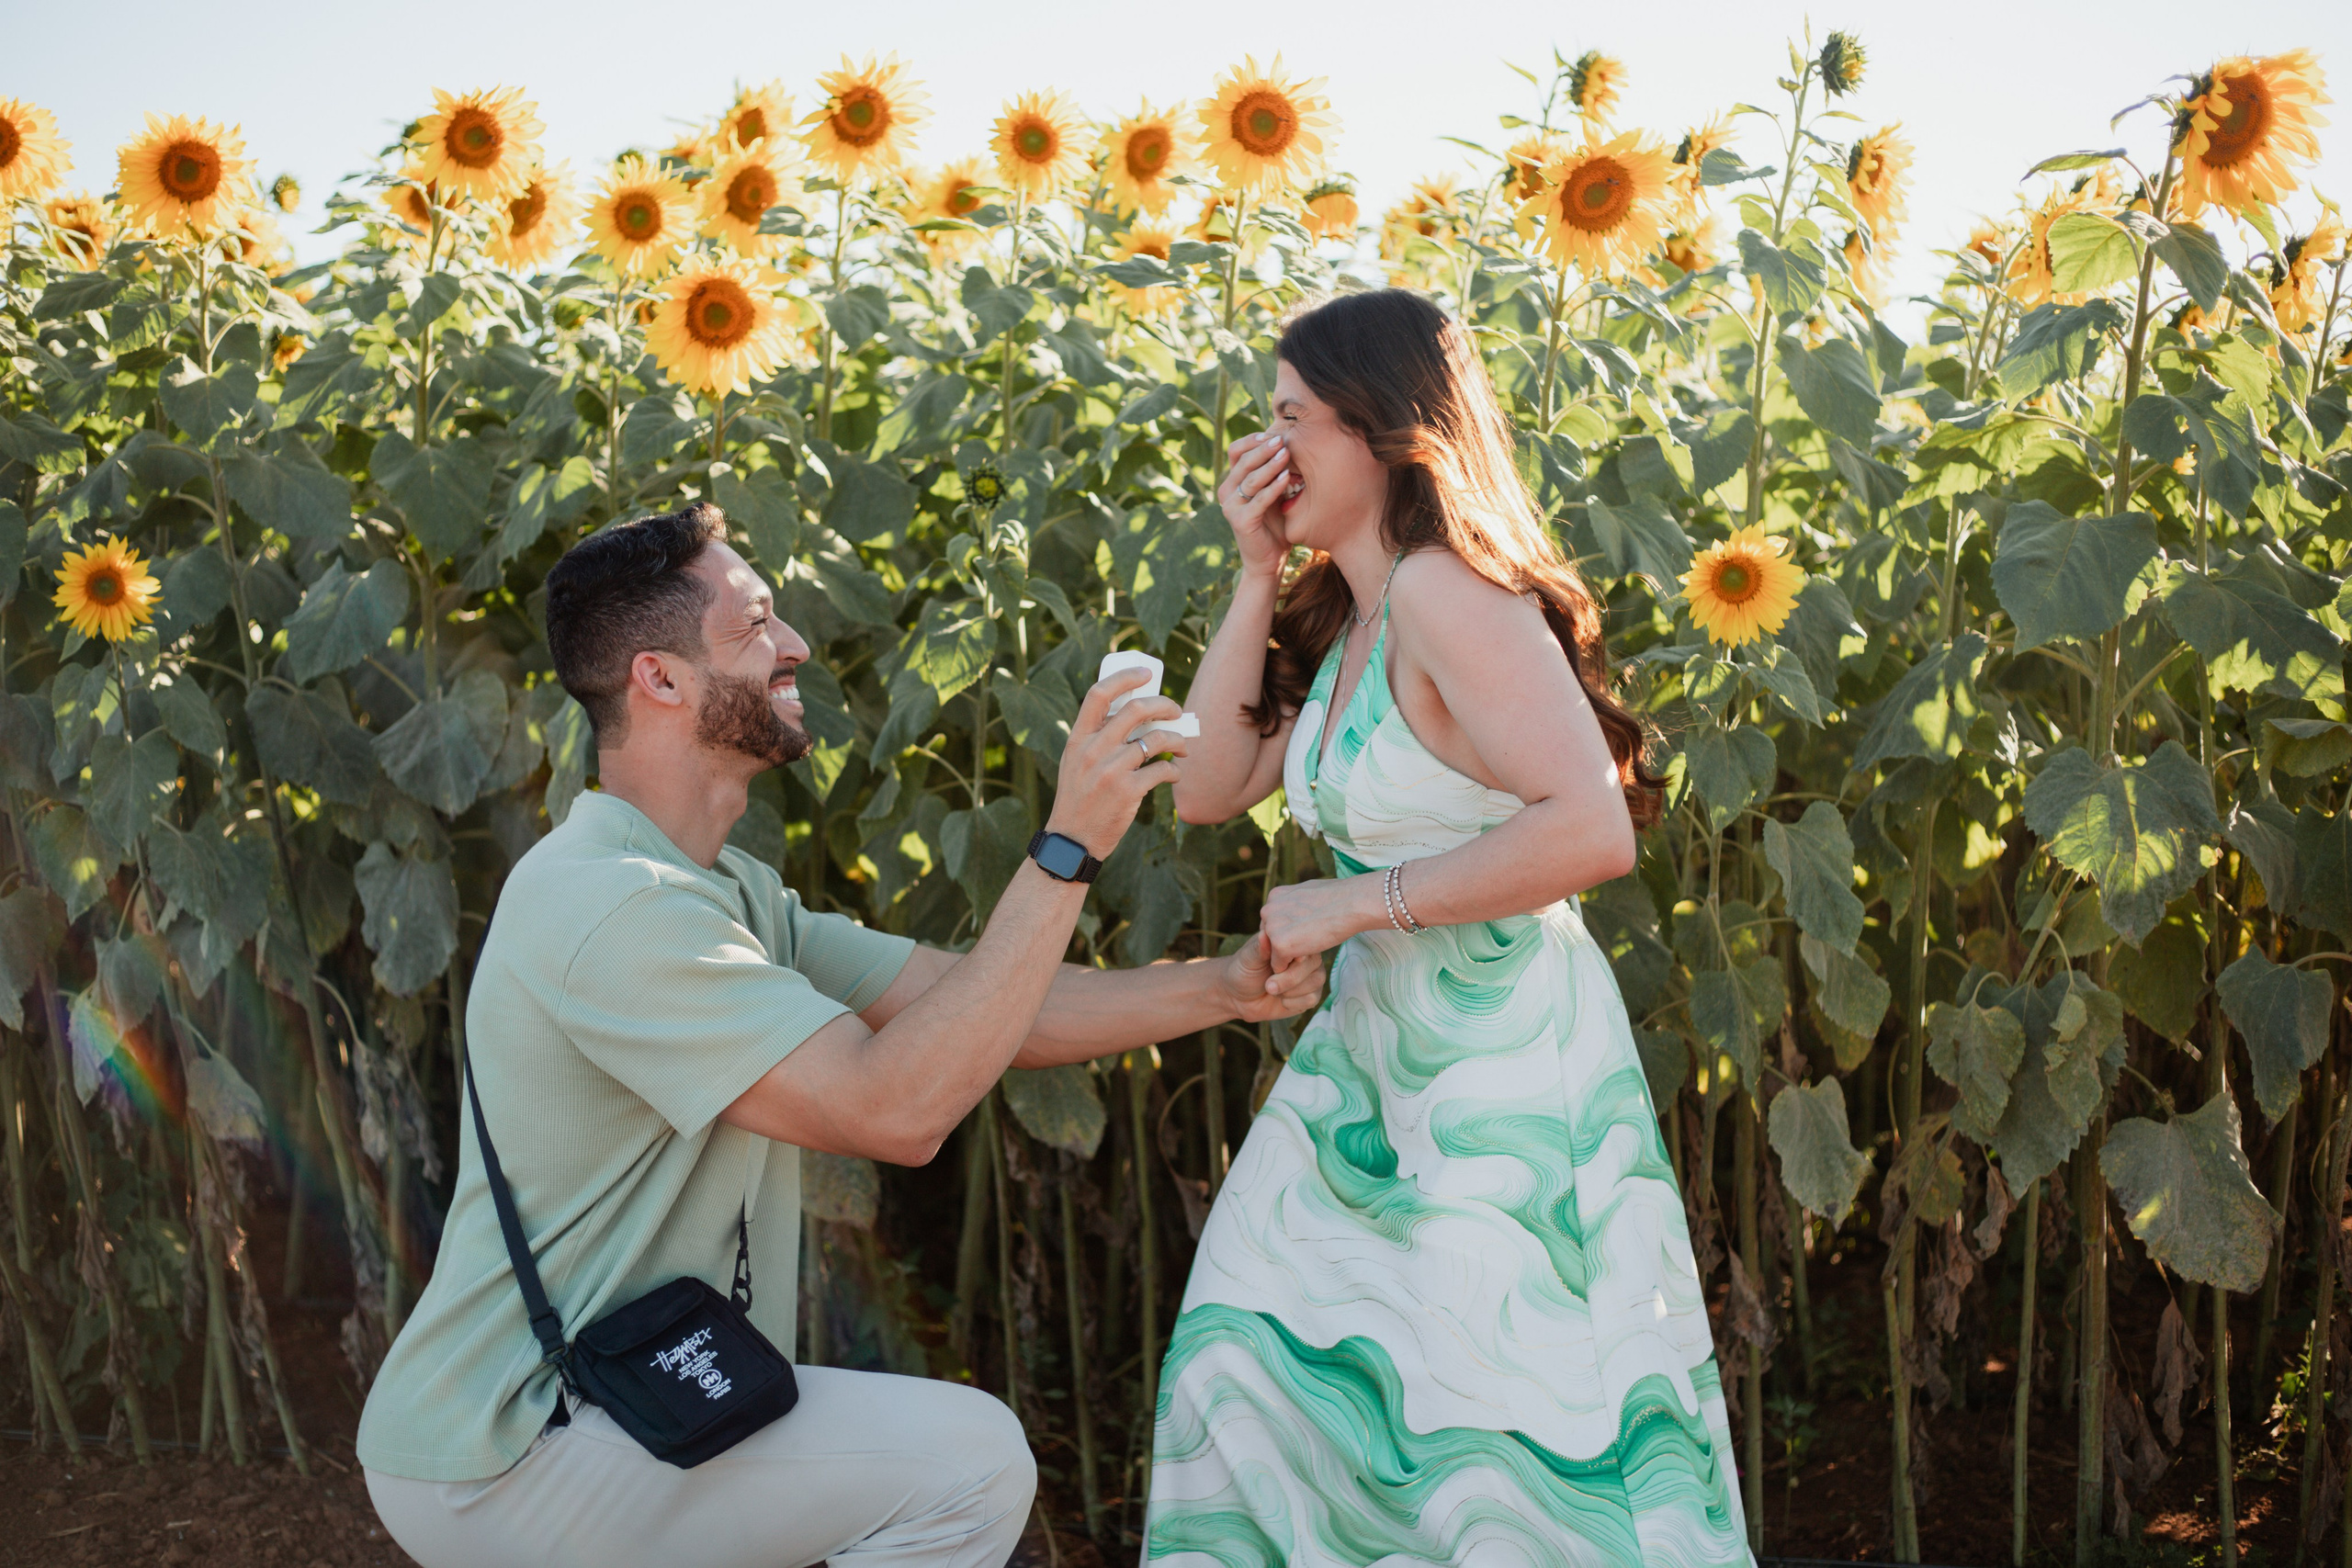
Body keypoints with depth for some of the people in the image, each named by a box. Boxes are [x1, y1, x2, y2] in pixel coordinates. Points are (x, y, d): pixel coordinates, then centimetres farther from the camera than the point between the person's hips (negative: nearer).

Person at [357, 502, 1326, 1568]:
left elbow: (969, 1009, 6)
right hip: (503, 1463, -10)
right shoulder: (608, 903, -23)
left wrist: (1223, 989, -4)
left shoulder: (731, 893, 10)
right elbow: (897, 1107, -29)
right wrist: (1069, 847, -28)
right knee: (969, 1459, -17)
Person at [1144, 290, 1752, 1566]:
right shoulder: (1341, 619, 8)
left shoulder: (1449, 590, -19)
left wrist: (1356, 900, -21)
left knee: (1504, 1442, -1)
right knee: (1259, 1369, 10)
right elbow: (1205, 789, 6)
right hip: (1370, 1058, 9)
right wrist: (1257, 574, 1)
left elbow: (1594, 831, -28)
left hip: (1505, 1074, -9)